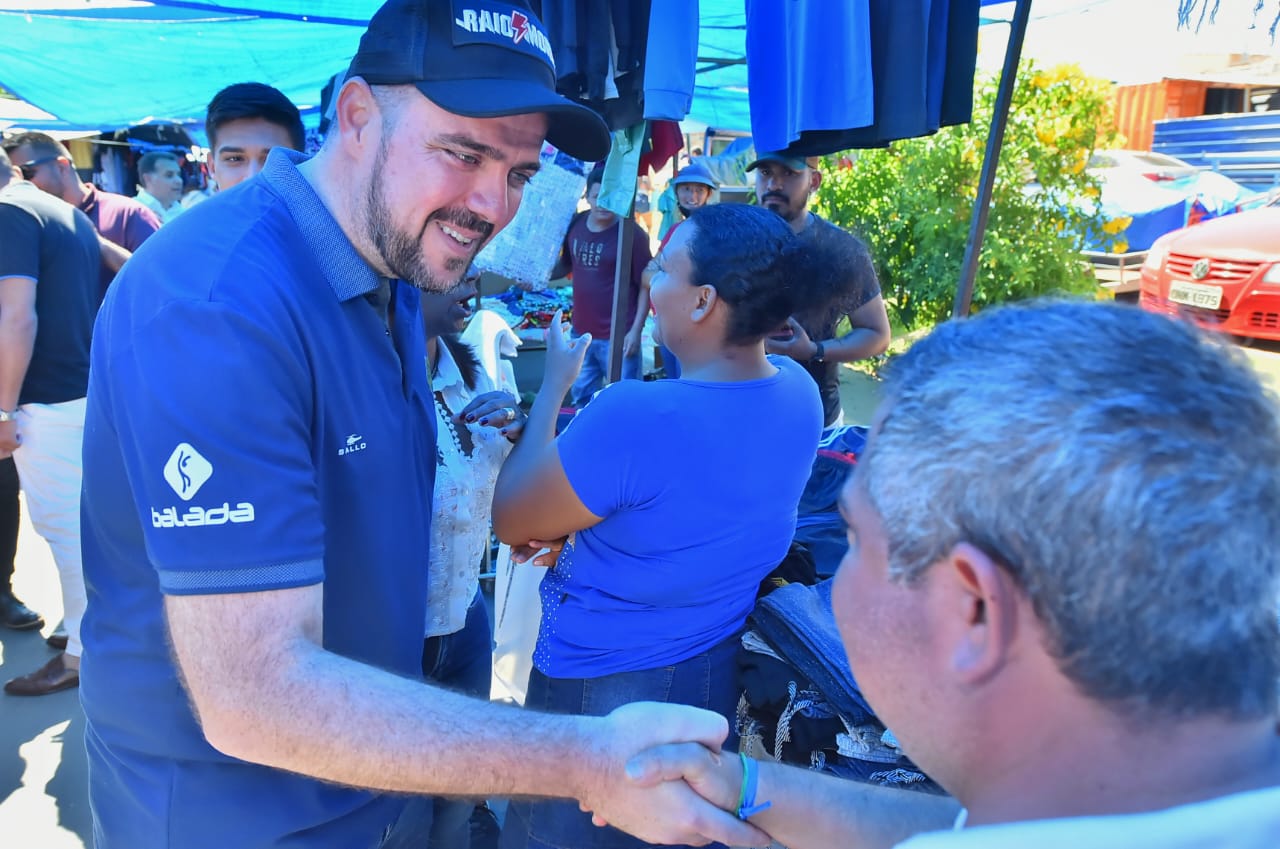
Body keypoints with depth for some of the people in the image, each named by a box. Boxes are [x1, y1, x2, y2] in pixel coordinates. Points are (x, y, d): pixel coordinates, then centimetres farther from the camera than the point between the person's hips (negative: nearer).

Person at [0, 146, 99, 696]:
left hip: (49, 400, -9)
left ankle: (82, 653, 10)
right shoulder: (72, 215, 15)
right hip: (88, 389, 9)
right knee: (84, 523, 16)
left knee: (63, 528, 0)